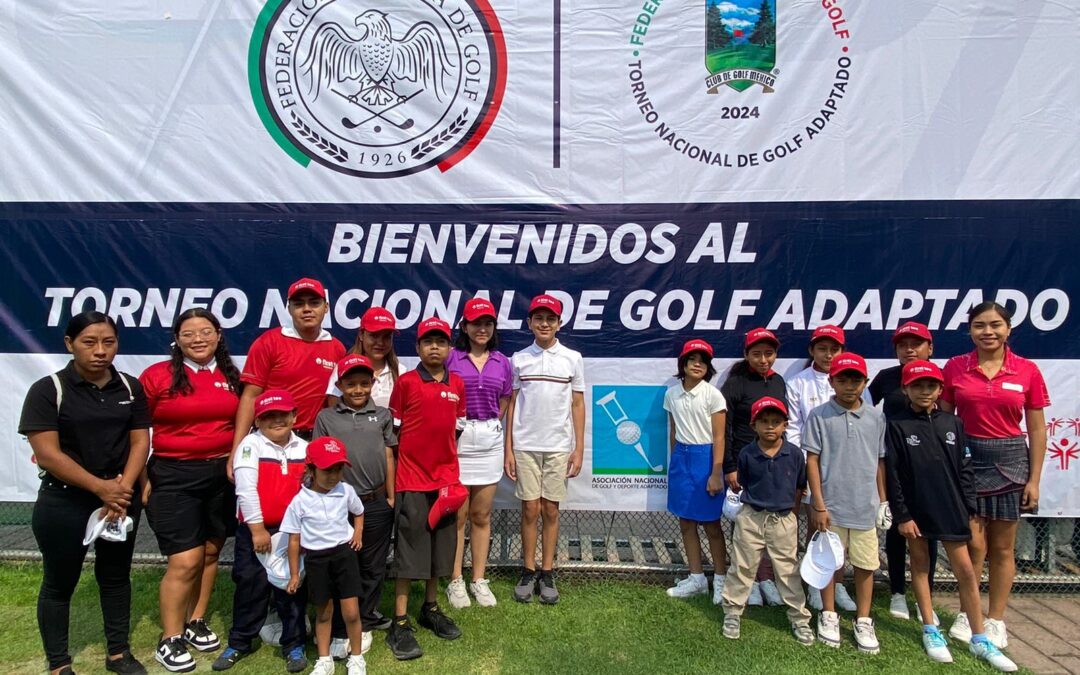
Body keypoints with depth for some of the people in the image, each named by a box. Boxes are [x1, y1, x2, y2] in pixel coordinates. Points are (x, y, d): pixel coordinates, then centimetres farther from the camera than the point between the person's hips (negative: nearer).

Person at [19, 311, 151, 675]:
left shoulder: (131, 388, 2)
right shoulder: (48, 390, -9)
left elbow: (140, 442, 1)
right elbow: (48, 454, -15)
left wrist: (123, 488, -13)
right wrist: (101, 487, -17)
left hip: (122, 499, 4)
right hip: (64, 502, -3)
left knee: (116, 576, 14)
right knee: (60, 582, 9)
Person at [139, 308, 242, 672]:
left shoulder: (231, 377, 4)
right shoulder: (157, 376, -6)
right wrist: (141, 479, -7)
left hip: (222, 474, 4)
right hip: (173, 476, -4)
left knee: (210, 552, 13)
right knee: (185, 561, -4)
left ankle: (196, 622, 32)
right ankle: (169, 641, 14)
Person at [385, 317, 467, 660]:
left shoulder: (457, 385, 5)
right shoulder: (405, 382, -7)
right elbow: (393, 430, -3)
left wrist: (449, 469, 8)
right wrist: (392, 475, -3)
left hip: (445, 479, 5)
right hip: (411, 480, -4)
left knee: (440, 548, 14)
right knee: (408, 551, 1)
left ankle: (431, 609, 31)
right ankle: (399, 624, 10)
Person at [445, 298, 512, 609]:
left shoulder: (502, 362, 8)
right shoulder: (451, 358, -3)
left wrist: (490, 425, 6)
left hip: (489, 440, 3)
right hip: (456, 440, -3)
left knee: (482, 516, 12)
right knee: (457, 515, 4)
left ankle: (479, 579, 24)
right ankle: (455, 581, 18)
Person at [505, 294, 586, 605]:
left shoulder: (573, 358, 2)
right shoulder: (519, 359, 3)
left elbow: (578, 405, 5)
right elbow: (511, 405, 5)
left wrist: (579, 448, 0)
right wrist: (508, 449, 2)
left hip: (559, 446, 0)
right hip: (525, 446, 0)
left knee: (551, 510, 6)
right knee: (530, 510, 4)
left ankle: (547, 574, 18)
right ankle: (528, 573, 18)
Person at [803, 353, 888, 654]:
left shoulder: (876, 417, 2)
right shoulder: (819, 415, -6)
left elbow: (880, 461, 10)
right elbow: (812, 460, -6)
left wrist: (883, 500, 10)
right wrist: (818, 504, -8)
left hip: (866, 506, 2)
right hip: (831, 505, -2)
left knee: (865, 564, 10)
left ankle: (863, 622, 27)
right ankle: (829, 616, 28)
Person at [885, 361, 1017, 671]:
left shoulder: (952, 424, 3)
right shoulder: (897, 426, -8)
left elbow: (965, 470, 7)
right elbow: (893, 474, -8)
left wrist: (970, 509, 3)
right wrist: (902, 515, -9)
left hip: (951, 509, 3)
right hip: (915, 510, -2)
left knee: (966, 571, 6)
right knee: (920, 564, 11)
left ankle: (980, 640, 18)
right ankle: (931, 631, 25)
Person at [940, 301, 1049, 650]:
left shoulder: (1027, 371, -2)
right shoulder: (955, 367, -2)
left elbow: (1036, 429, 2)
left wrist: (1034, 479, -1)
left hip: (1009, 462, 1)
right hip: (966, 459, 0)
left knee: (1002, 548, 9)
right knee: (973, 545, 1)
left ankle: (996, 621, 23)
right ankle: (967, 615, 20)